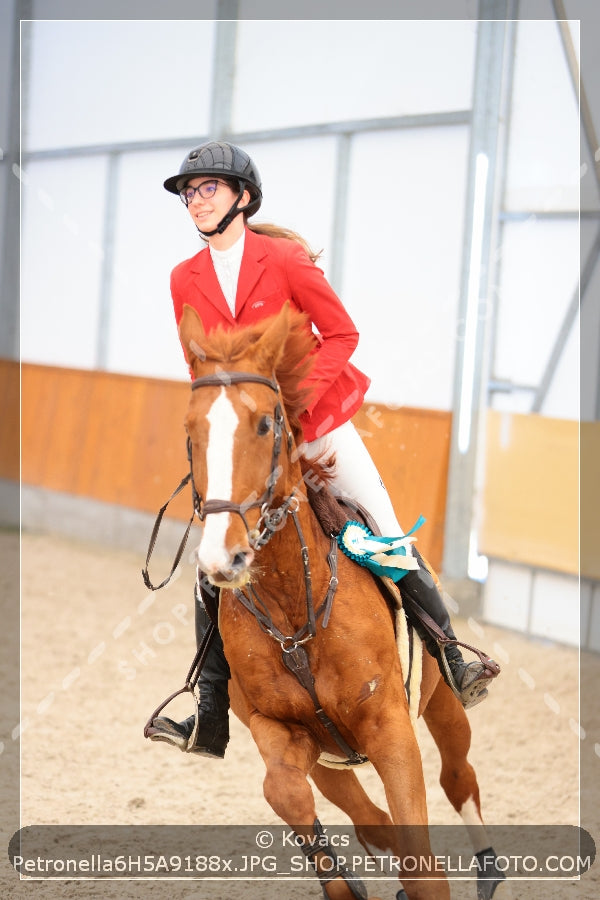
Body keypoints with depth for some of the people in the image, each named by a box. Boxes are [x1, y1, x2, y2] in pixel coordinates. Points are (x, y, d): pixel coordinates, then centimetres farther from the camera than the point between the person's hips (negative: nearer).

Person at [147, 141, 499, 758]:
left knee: (393, 545, -3)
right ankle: (210, 721, 3)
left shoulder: (285, 258, -10)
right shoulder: (185, 279, 1)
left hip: (318, 421, -3)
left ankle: (453, 668, 8)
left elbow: (341, 334, -8)